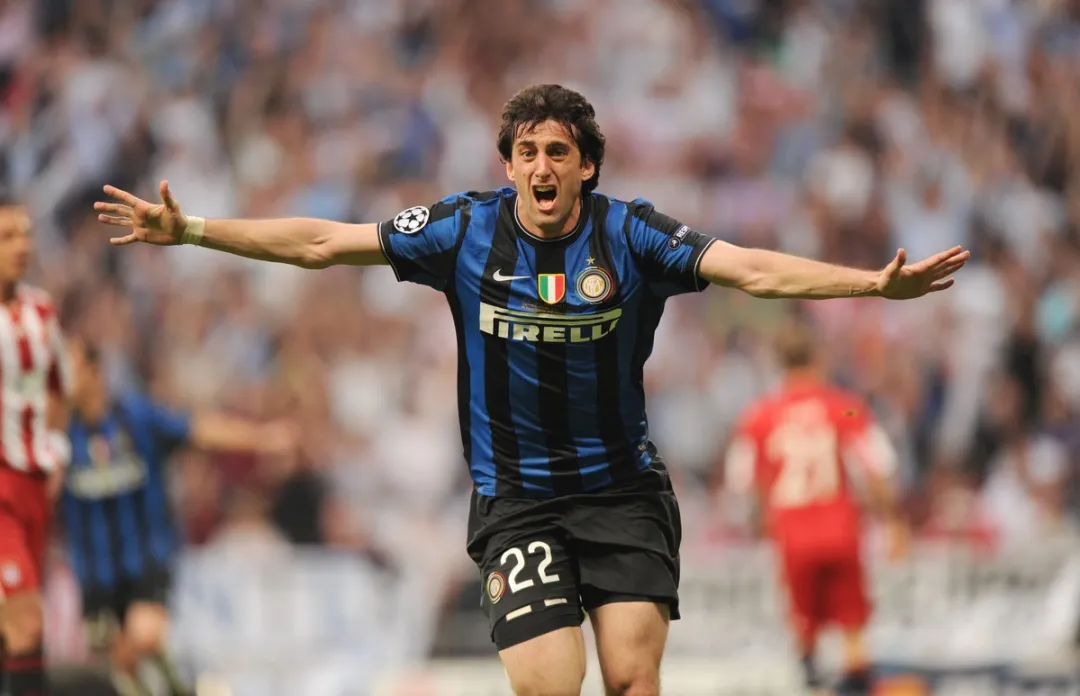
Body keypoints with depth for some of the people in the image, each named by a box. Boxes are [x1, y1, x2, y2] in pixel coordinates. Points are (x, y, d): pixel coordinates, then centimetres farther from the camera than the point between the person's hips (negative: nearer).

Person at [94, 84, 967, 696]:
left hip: (624, 489, 0)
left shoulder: (630, 233, -8)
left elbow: (750, 268, -18)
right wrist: (188, 230, -2)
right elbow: (322, 243, 1)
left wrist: (874, 282, -31)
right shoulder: (469, 229, -4)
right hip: (516, 499, 0)